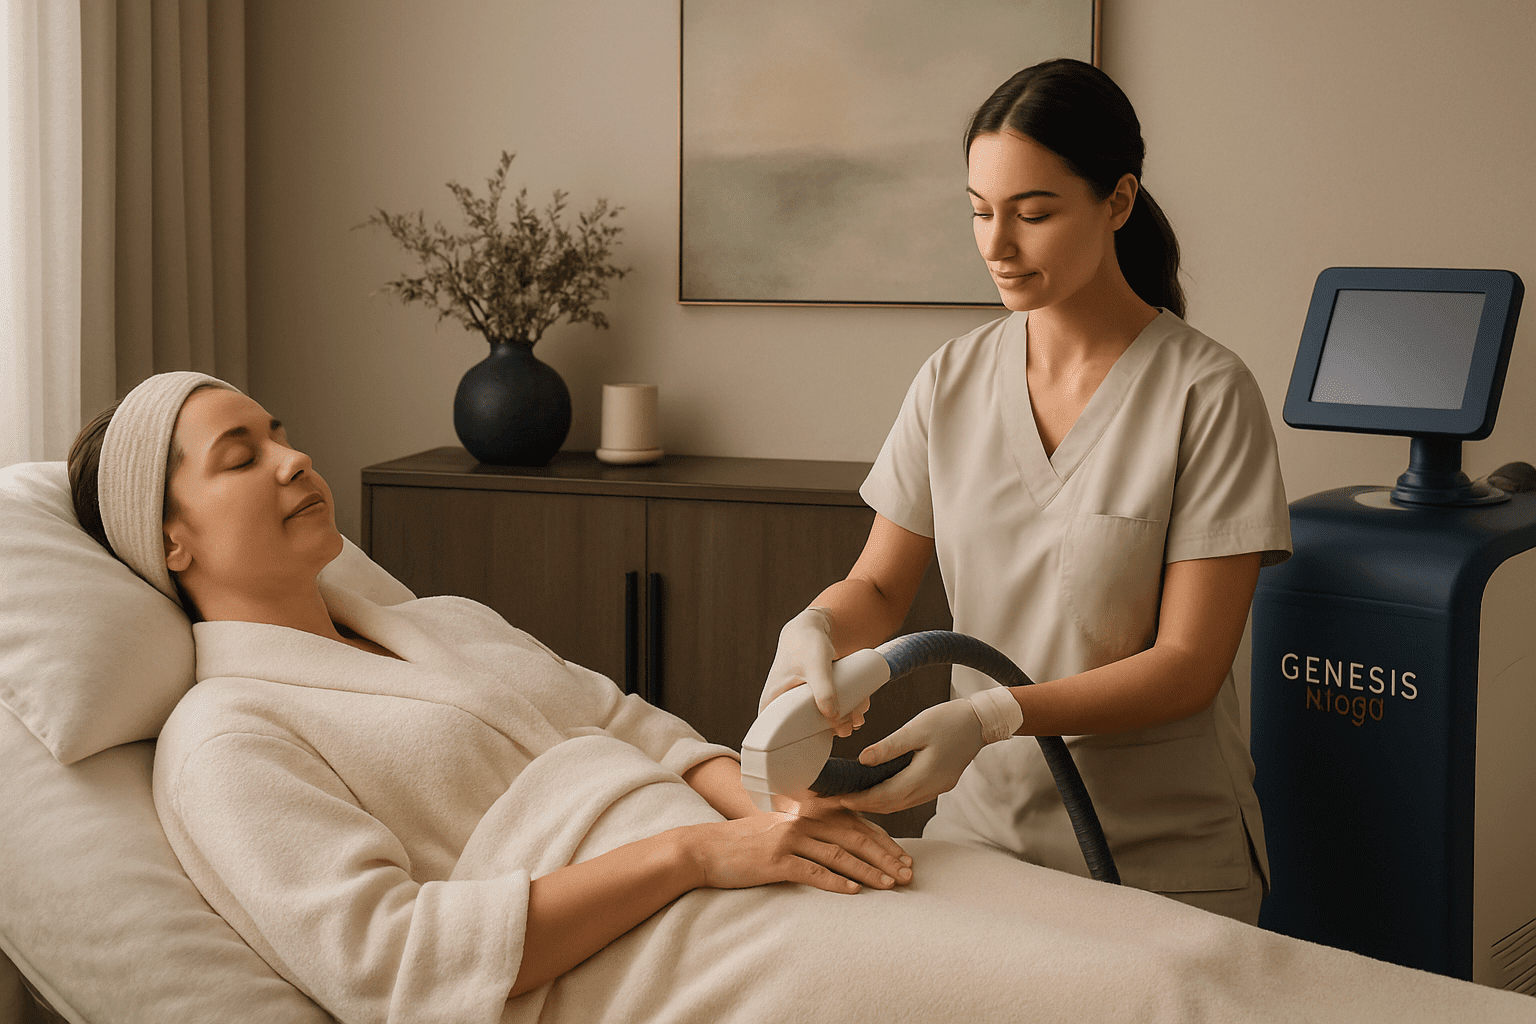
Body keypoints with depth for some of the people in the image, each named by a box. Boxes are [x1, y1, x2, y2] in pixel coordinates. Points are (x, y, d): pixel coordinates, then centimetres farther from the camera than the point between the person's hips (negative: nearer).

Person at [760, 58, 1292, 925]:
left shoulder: (1206, 393, -13)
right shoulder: (954, 381, 3)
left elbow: (1189, 665, -15)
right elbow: (880, 588, 7)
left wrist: (993, 715, -28)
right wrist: (815, 631, -17)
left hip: (1161, 861, -3)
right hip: (980, 827, 4)